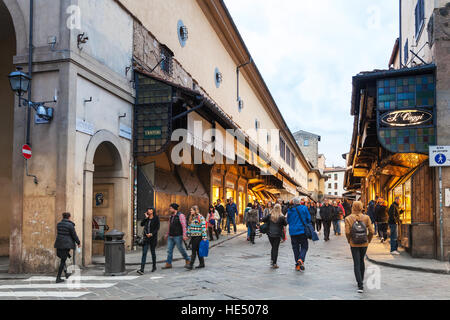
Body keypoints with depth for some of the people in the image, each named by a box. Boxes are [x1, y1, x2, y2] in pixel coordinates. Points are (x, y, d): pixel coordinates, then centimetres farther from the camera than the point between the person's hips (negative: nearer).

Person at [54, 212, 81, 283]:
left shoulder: (59, 224, 8)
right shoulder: (70, 225, -12)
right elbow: (74, 235, -8)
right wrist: (78, 243, 6)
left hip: (59, 244, 6)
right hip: (66, 244, -6)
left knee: (63, 259, 23)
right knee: (63, 260, 0)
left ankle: (66, 273, 31)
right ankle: (58, 278, 1)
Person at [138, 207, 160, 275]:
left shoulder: (156, 218, -2)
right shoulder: (146, 218, 9)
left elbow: (157, 228, -6)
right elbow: (141, 224, -4)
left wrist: (151, 234, -16)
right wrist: (146, 218, -10)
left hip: (153, 237, -3)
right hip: (146, 237, 3)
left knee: (153, 252, 9)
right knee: (144, 252, -7)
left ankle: (154, 266, 29)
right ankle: (142, 269, -13)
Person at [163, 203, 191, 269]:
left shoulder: (180, 215, -10)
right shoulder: (171, 216, 13)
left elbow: (184, 226, -15)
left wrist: (184, 235, -21)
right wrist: (167, 234, 22)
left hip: (178, 236, -7)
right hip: (170, 237, 7)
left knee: (181, 249, 2)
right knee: (169, 250, 2)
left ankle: (188, 260, 21)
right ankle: (168, 264, 5)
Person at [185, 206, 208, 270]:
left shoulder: (200, 217, -10)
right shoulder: (191, 218, 13)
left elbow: (203, 227, -13)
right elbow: (189, 226, 19)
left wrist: (204, 237, -16)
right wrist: (188, 234, 13)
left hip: (198, 236, -8)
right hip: (193, 236, 8)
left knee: (194, 250, -10)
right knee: (198, 250, 12)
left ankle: (191, 265, -10)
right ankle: (202, 264, 21)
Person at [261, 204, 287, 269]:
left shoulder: (270, 215, -5)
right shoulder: (281, 217, -10)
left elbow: (263, 220, 0)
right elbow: (285, 224, 0)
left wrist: (268, 222, 16)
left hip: (270, 234, 2)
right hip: (277, 235, -2)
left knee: (273, 247, 20)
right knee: (276, 249, 2)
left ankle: (272, 260, 14)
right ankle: (274, 263, 0)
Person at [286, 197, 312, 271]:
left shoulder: (290, 210, 2)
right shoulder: (304, 208, -4)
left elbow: (288, 220, 10)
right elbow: (308, 218, -1)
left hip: (293, 231, 2)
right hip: (302, 230, -2)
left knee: (295, 248, 9)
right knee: (304, 247, 6)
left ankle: (297, 265, 9)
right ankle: (301, 259, -19)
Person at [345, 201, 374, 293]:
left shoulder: (348, 218, -10)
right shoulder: (366, 217, -6)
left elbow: (347, 232, -15)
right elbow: (371, 231, -8)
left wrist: (349, 240, 4)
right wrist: (368, 240, 9)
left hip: (354, 244, -2)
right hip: (364, 243, 2)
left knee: (356, 264, 1)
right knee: (362, 261, 23)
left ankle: (360, 285, -8)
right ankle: (361, 281, 36)